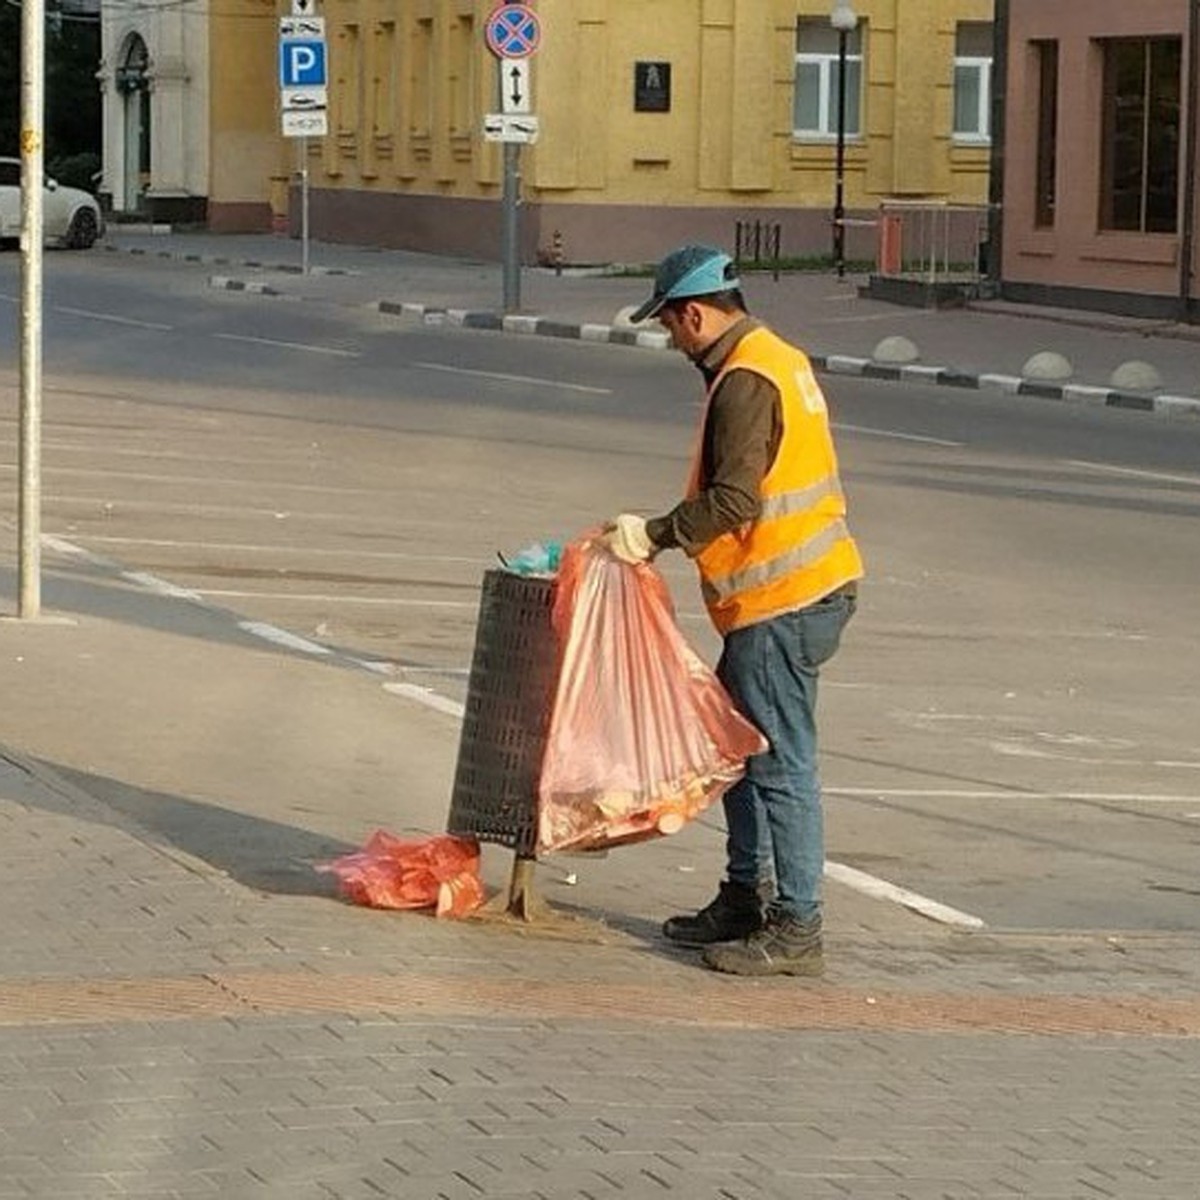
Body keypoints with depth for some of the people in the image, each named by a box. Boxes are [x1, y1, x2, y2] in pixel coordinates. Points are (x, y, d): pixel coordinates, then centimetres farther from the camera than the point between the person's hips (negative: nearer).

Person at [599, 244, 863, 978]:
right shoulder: (780, 361, 15)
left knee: (780, 763, -7)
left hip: (781, 602, -11)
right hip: (808, 587, 11)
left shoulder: (745, 382, -16)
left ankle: (794, 930, -5)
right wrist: (661, 536, 17)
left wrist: (655, 536, -14)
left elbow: (732, 502, -24)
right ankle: (746, 900, 27)